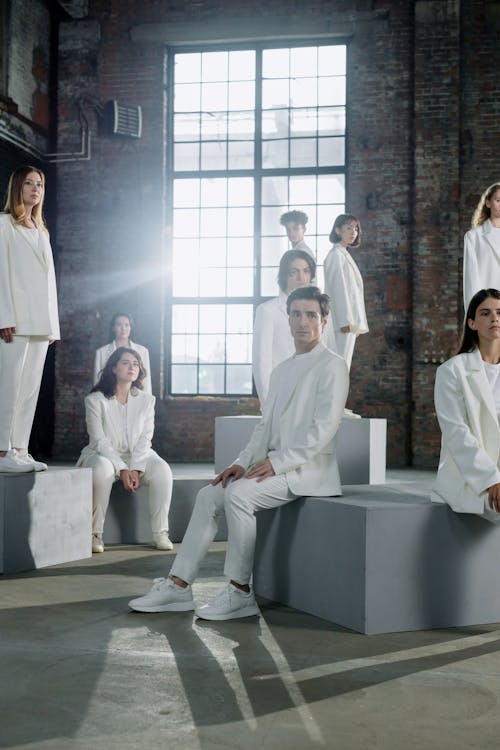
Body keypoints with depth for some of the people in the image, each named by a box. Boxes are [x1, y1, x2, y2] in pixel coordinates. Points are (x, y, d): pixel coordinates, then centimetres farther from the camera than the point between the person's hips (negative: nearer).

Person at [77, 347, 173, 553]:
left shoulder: (146, 400, 4)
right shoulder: (95, 400, -6)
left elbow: (144, 440, -3)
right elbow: (99, 441, -12)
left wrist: (135, 470, -19)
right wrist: (122, 470, -23)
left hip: (137, 456, 3)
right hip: (104, 455, -3)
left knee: (162, 470, -28)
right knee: (102, 470, -38)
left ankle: (160, 533, -18)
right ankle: (95, 534, -25)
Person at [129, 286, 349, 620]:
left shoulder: (332, 366, -7)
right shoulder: (282, 370, 20)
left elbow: (323, 429, -16)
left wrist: (276, 463, -20)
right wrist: (243, 463, 2)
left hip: (308, 468, -8)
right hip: (277, 465, 8)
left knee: (239, 493, -28)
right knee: (209, 495, -4)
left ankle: (240, 592, -18)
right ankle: (178, 587, -2)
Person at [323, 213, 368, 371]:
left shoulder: (344, 255, 18)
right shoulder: (336, 255, -9)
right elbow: (337, 288, -15)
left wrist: (355, 322, 17)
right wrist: (345, 321, -19)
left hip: (349, 319, 9)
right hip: (342, 320, -9)